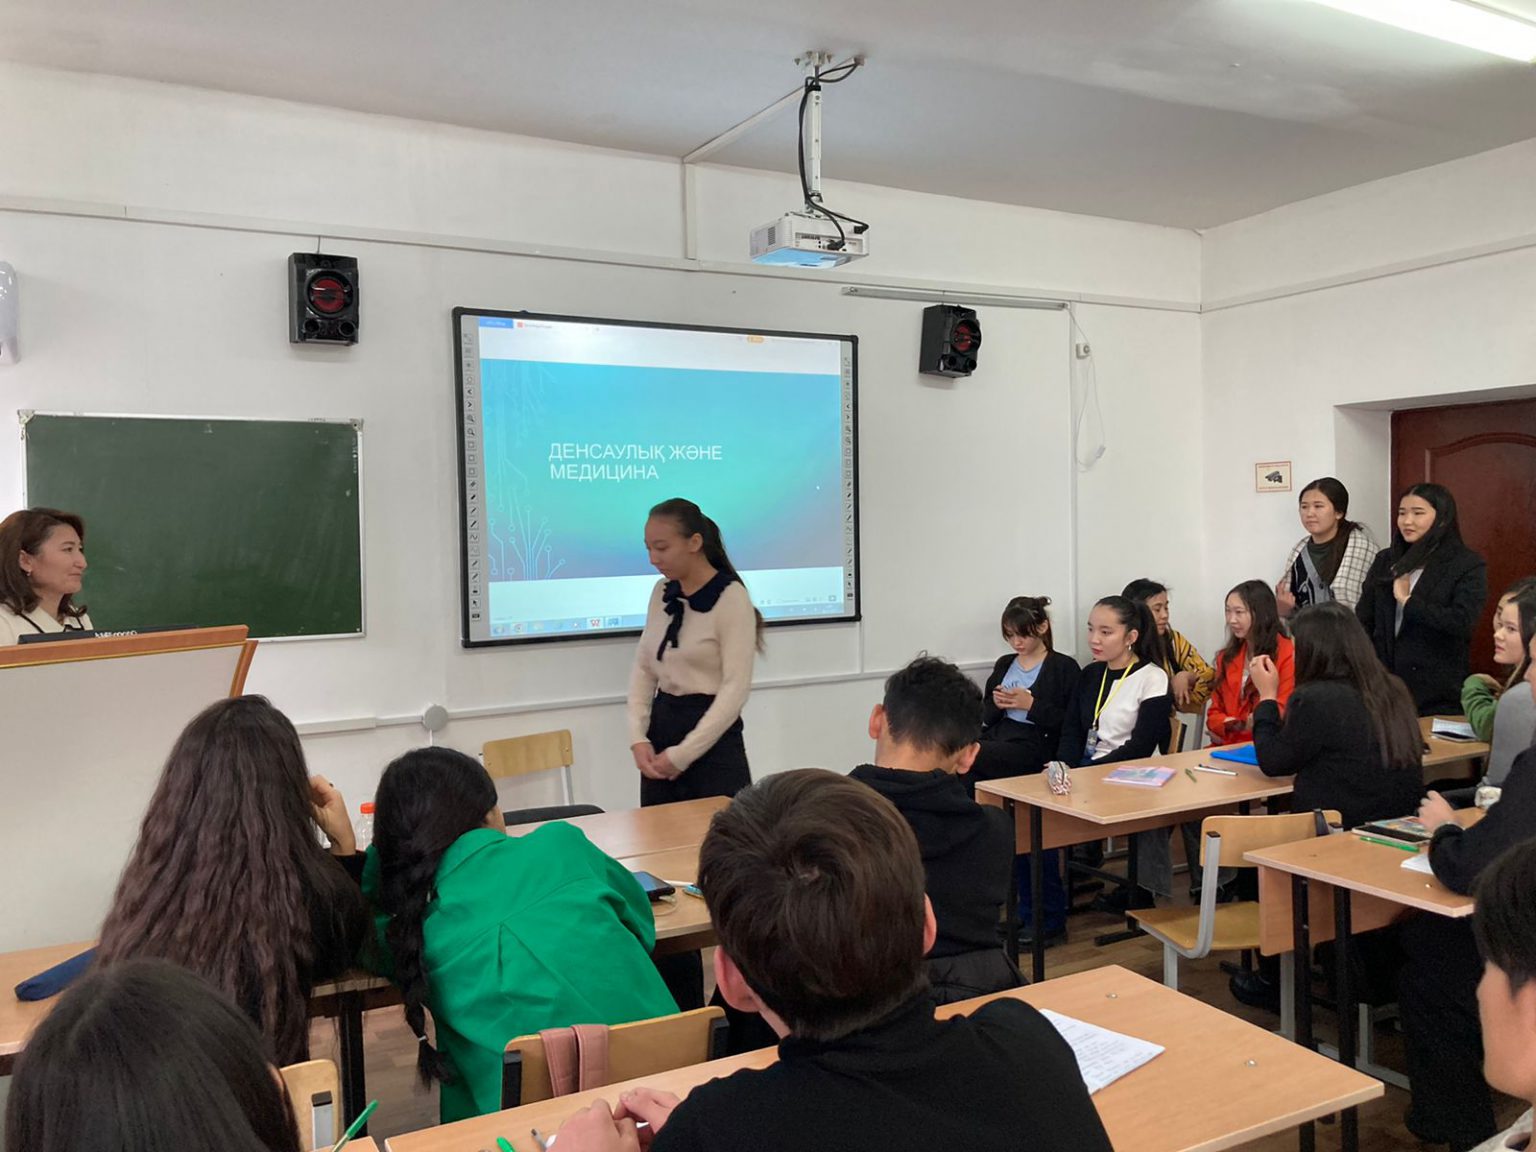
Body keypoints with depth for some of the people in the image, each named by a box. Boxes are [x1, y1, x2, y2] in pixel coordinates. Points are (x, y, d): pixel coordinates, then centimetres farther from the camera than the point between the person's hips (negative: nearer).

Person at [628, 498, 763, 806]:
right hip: (662, 726, 6)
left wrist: (684, 753, -17)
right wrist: (638, 737, -4)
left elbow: (735, 688, -15)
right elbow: (643, 669, 10)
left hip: (712, 738, -6)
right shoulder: (661, 593, 7)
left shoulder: (731, 598, -12)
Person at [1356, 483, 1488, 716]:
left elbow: (1463, 622, -18)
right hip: (1384, 685, 4)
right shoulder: (1385, 560, 10)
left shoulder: (1468, 565, -3)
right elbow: (1363, 622, 9)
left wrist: (1408, 601, -12)